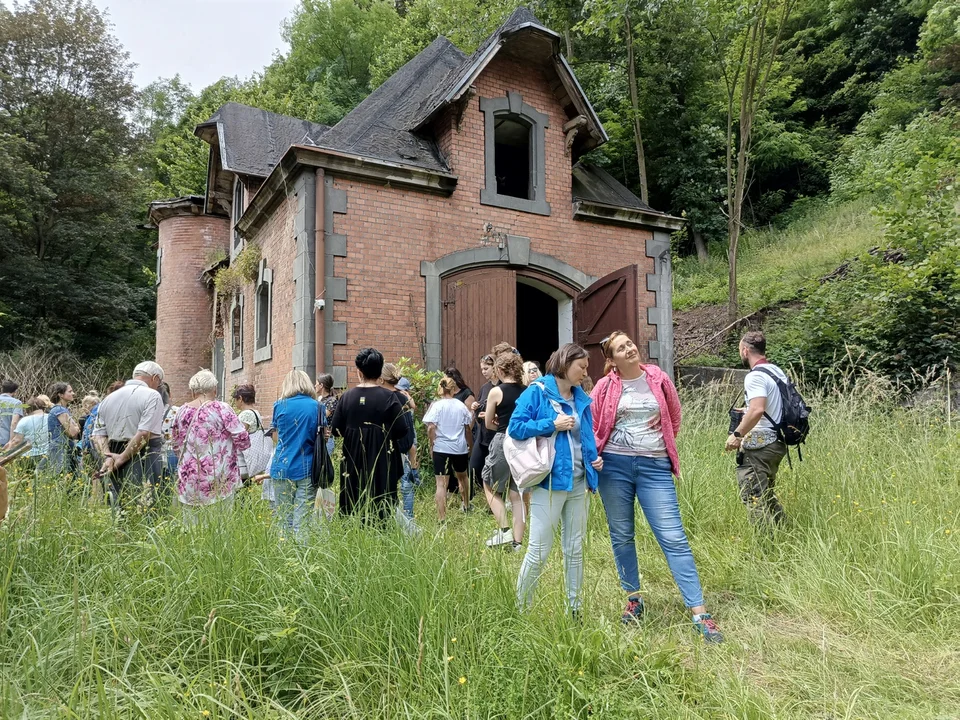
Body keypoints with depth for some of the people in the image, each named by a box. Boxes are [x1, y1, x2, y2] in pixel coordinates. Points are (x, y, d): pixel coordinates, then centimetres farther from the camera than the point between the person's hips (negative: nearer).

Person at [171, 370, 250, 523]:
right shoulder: (222, 409, -7)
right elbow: (243, 441, -9)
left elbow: (176, 445, 17)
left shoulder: (182, 411, 7)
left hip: (189, 480, 4)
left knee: (191, 524, 8)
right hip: (219, 480, -4)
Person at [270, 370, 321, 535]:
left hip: (282, 467, 0)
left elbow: (276, 437, 11)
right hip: (307, 469, 0)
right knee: (302, 521, 1)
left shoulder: (279, 406, 1)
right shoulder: (316, 406, 1)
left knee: (284, 521, 8)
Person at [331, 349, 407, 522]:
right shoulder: (389, 397, -10)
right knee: (380, 511, 5)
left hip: (353, 463, 3)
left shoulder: (347, 396, -2)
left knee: (353, 511, 12)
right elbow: (401, 432, -11)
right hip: (380, 463, -3)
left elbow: (335, 430, 1)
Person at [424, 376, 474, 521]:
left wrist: (432, 444, -2)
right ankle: (466, 506, 46)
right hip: (460, 448, 4)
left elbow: (431, 428, -15)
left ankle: (442, 519, -7)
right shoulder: (461, 405, 2)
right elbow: (468, 427, 7)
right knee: (462, 476, 27)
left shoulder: (436, 405, -7)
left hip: (441, 448, -3)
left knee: (441, 484, -2)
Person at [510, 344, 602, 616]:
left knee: (575, 549, 14)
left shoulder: (581, 399, 12)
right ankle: (521, 607, 14)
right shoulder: (536, 392, -7)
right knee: (539, 550, -2)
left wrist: (595, 458, 3)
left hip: (578, 483, 7)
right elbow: (515, 427, -12)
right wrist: (552, 424, -17)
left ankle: (575, 607, 27)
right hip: (549, 482, -6)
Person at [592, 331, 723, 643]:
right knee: (622, 536, 10)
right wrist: (593, 455, -7)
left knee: (673, 538, -5)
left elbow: (675, 415, 18)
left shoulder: (658, 379, 3)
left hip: (655, 466, -1)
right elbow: (593, 426, 7)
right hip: (615, 465, 1)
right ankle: (633, 599, 29)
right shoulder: (606, 386, 0)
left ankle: (700, 614, -1)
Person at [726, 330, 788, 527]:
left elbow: (757, 409, -30)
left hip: (760, 445, -10)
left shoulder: (755, 376, -17)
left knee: (752, 496, -3)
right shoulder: (777, 371, 12)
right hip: (777, 442, 10)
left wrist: (737, 434, -22)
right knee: (766, 493, 21)